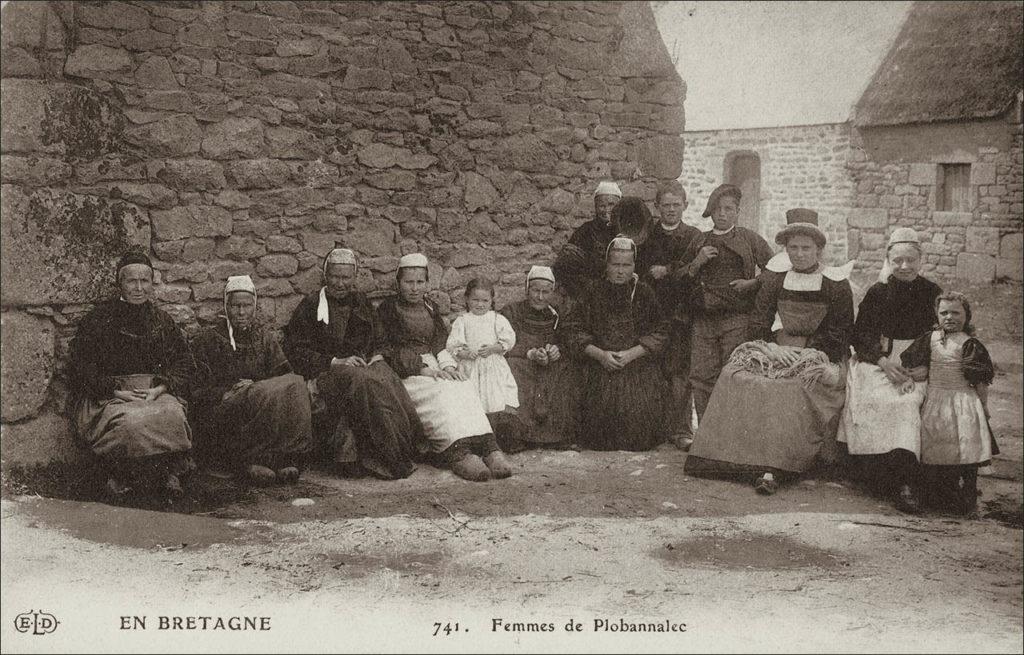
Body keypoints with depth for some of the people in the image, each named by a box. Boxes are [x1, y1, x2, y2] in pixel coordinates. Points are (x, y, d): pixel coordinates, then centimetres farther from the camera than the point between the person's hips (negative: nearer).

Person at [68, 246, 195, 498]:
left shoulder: (162, 321, 17)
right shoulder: (98, 320, 6)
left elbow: (184, 363, 11)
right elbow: (81, 370, 1)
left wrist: (159, 388, -8)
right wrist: (117, 391, -13)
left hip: (156, 391, 2)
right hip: (107, 397, -2)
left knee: (173, 416, -32)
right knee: (132, 422, -36)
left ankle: (170, 473, -18)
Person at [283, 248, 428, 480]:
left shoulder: (362, 302, 19)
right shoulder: (311, 305, 5)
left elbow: (380, 341, 24)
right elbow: (295, 350, -1)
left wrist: (377, 356, -1)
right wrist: (335, 361, -12)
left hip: (366, 365, 4)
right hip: (326, 373, -4)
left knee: (388, 379, -33)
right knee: (360, 381, -38)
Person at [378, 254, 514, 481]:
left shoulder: (431, 309, 24)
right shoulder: (388, 309, 7)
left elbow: (441, 343, 16)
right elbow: (390, 351, -5)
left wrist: (448, 365, -7)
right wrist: (422, 368, -17)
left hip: (434, 367, 4)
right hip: (405, 373, -4)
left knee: (464, 389, -28)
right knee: (438, 394, -35)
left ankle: (486, 445, -47)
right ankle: (458, 452, -53)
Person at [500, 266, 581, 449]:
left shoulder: (556, 316, 16)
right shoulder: (510, 312, 6)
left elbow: (567, 345, 12)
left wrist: (557, 350, -13)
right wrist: (531, 354, -20)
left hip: (552, 368, 3)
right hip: (521, 365, -3)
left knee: (568, 378, -27)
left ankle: (560, 436, -17)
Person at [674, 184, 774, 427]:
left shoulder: (749, 239, 8)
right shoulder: (699, 241, 16)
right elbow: (677, 276, 17)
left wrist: (752, 284, -5)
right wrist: (697, 263, 0)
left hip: (737, 318, -3)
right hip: (703, 319, 3)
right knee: (701, 377, -2)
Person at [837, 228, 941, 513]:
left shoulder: (932, 294, 11)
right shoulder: (877, 292, 10)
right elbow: (859, 336, 6)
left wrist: (926, 367, -7)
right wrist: (883, 361, -10)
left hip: (917, 366, 0)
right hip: (876, 361, 0)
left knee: (906, 402, -32)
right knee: (874, 401, -31)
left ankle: (904, 483, -37)